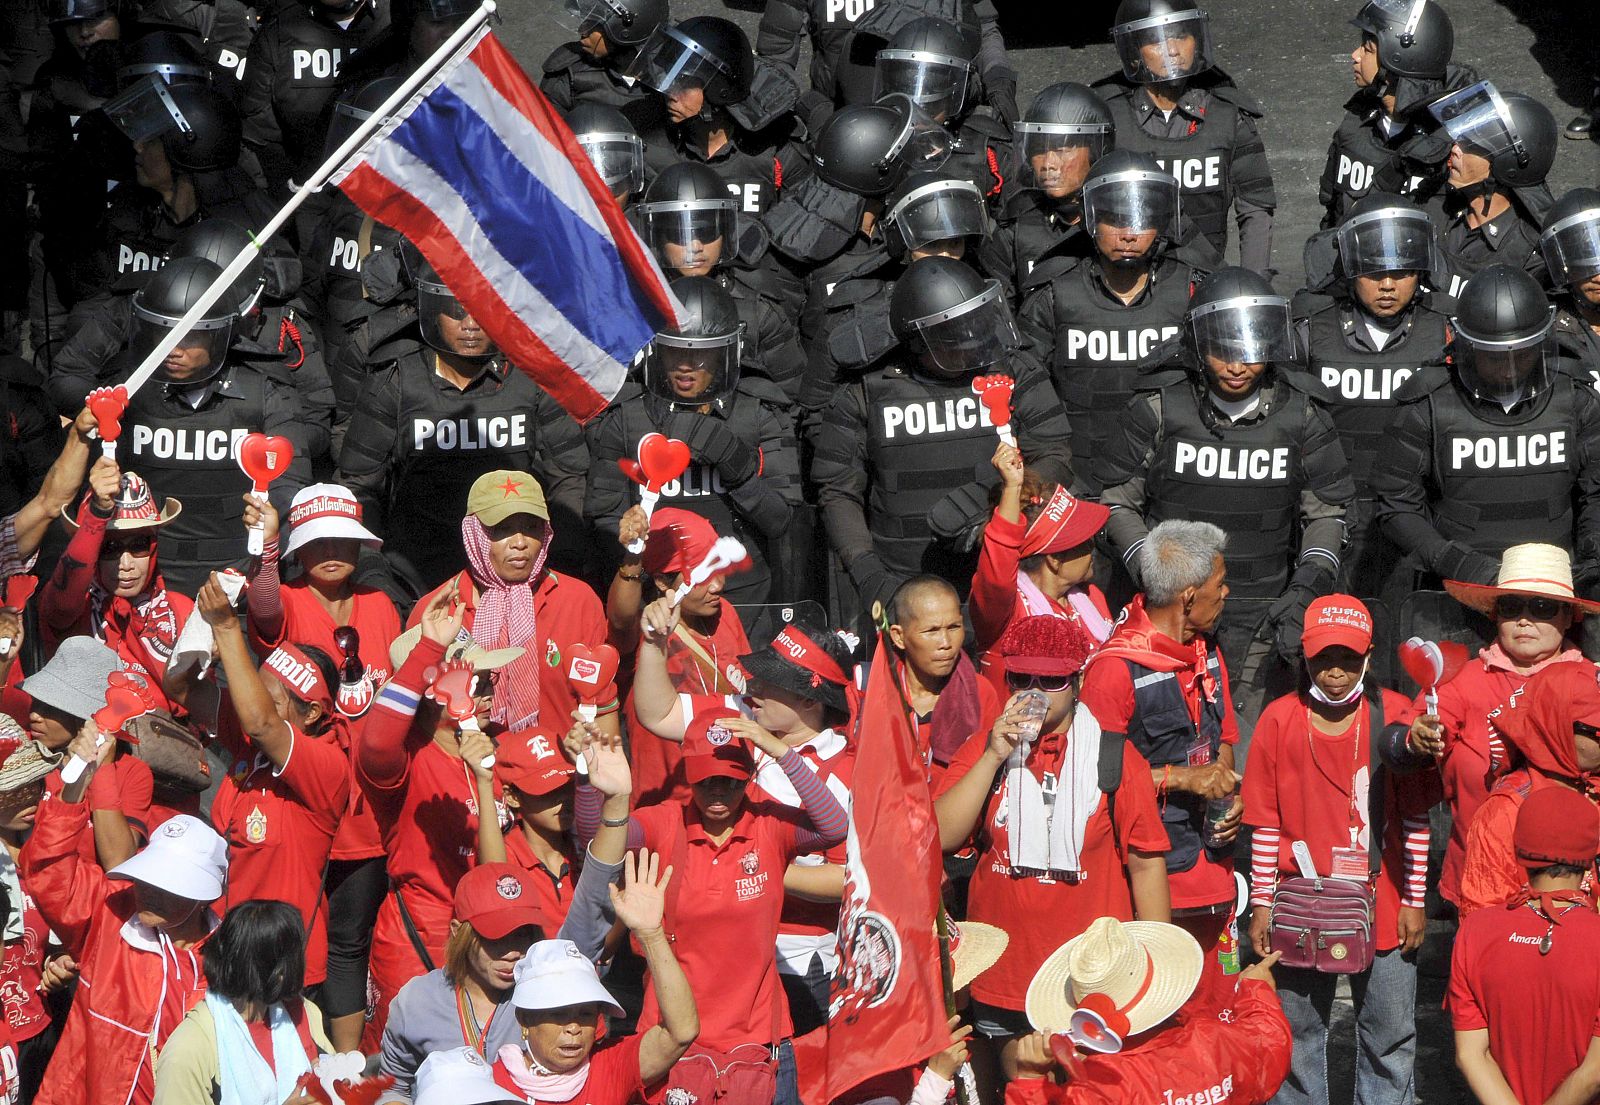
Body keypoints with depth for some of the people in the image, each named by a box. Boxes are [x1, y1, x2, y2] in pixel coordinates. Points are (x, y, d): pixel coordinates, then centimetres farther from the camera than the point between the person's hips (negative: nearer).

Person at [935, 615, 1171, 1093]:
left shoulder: (1115, 757, 0)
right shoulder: (983, 750, 5)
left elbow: (1146, 862, 1)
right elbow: (940, 837, -8)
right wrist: (995, 756, -14)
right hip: (1002, 979, 2)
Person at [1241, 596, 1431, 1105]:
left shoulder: (1396, 715, -3)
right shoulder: (1279, 719, -1)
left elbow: (1414, 818, 2)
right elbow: (1266, 822, 3)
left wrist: (1414, 901, 1)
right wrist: (1262, 905, 1)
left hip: (1381, 907, -1)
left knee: (1389, 1042, 6)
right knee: (1298, 1035, 10)